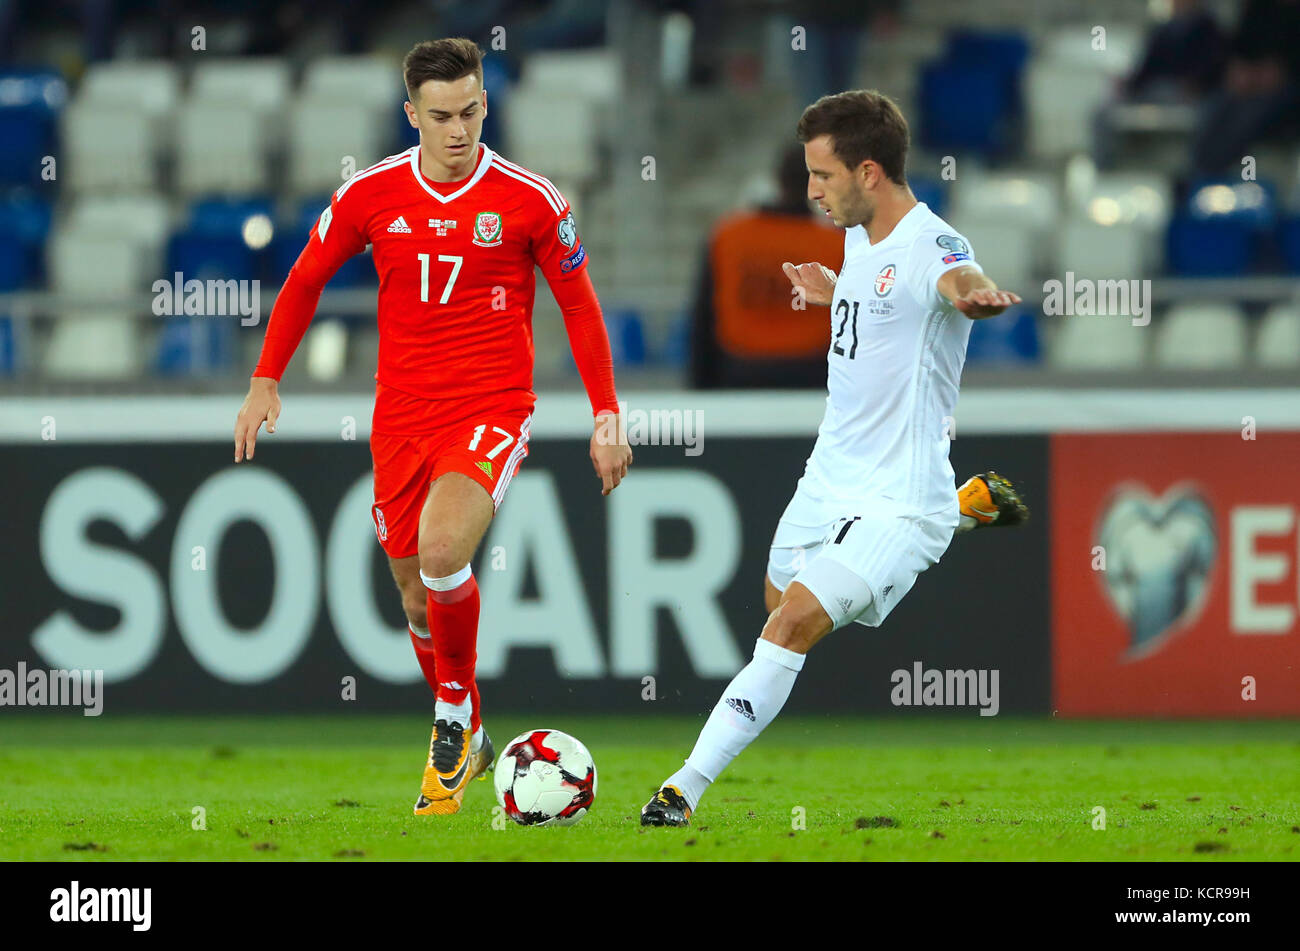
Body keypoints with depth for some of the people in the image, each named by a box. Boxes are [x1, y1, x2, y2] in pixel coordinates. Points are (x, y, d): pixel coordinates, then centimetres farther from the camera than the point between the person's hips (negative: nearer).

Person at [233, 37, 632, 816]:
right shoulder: (370, 196, 0)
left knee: (441, 554, -29)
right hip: (401, 420, 4)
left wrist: (607, 416, 3)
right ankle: (468, 747, 32)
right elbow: (306, 279, 15)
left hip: (493, 414, -4)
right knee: (419, 595, 10)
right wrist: (266, 383, 12)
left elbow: (579, 305, 5)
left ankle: (455, 716, -7)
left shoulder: (531, 201, -6)